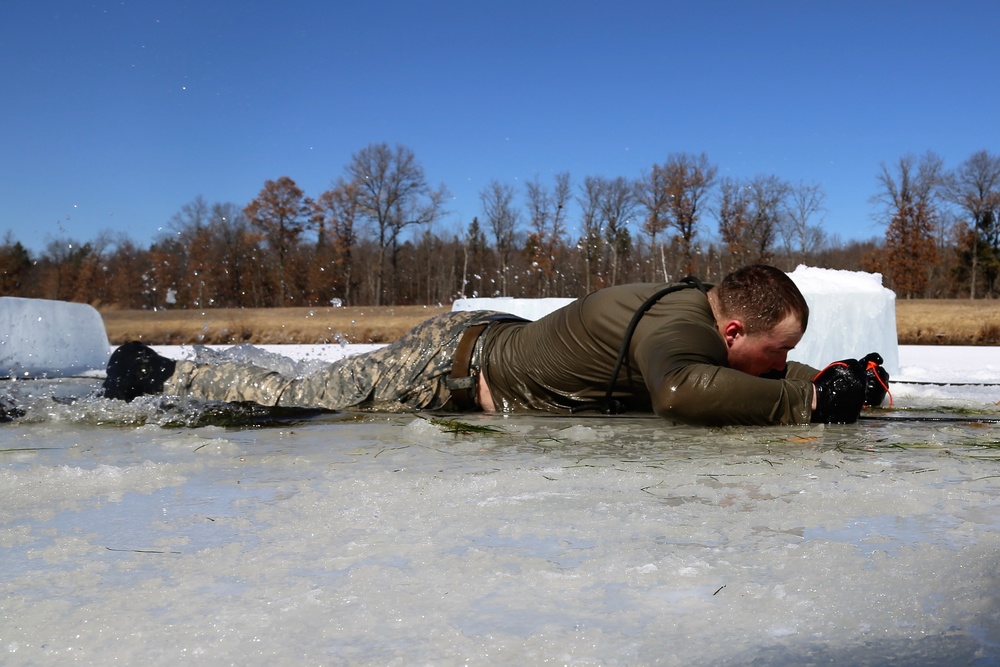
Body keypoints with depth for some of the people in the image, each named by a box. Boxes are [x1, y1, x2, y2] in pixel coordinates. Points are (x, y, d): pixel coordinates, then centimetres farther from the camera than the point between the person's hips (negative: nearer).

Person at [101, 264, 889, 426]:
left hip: (498, 340, 8)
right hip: (456, 365, -8)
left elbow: (765, 372, 12)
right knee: (293, 397, 8)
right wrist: (809, 398, -43)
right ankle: (153, 374, 28)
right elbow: (680, 391, -54)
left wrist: (841, 378, -6)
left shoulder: (704, 311, -3)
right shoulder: (681, 325, -31)